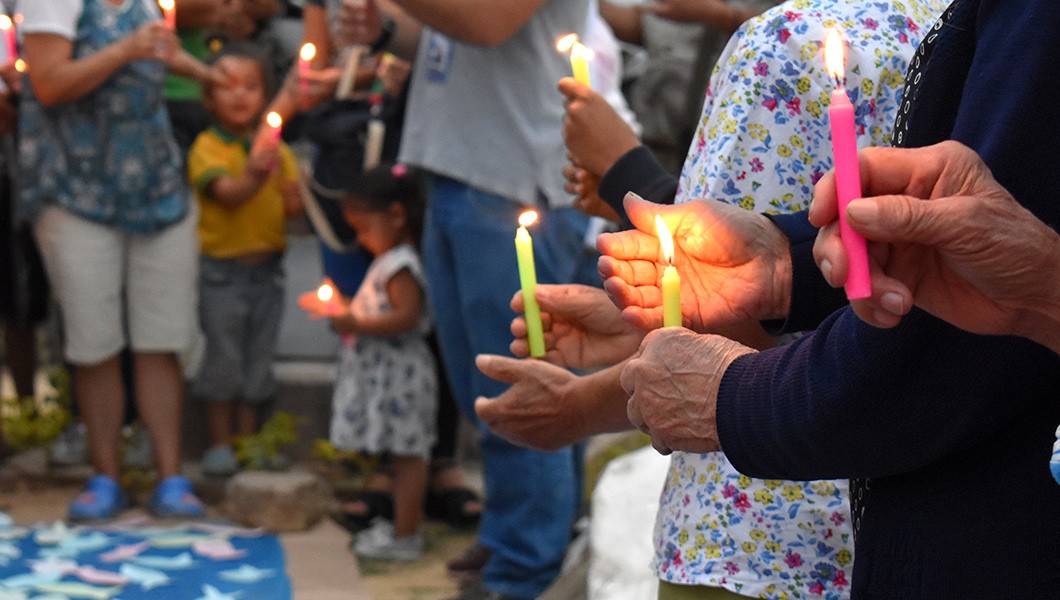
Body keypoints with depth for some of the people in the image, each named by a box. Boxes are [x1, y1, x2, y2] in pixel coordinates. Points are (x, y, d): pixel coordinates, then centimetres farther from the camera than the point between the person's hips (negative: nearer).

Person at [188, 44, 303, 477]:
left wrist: (291, 195, -15)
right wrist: (253, 176, -40)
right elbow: (227, 193, -22)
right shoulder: (207, 147, -7)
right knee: (222, 356, 1)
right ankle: (220, 441, 11)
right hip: (222, 267, -4)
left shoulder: (276, 147, 8)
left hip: (267, 266, 5)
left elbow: (294, 205, 6)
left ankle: (248, 437, 20)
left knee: (259, 356, 10)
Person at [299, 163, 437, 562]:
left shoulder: (400, 266, -15)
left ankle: (404, 537, -1)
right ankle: (405, 526, 22)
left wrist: (358, 324, -24)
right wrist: (338, 308, 17)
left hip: (397, 374, -10)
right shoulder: (388, 262, 17)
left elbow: (407, 316, -26)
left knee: (406, 453, -5)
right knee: (404, 455, 15)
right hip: (382, 373, 10)